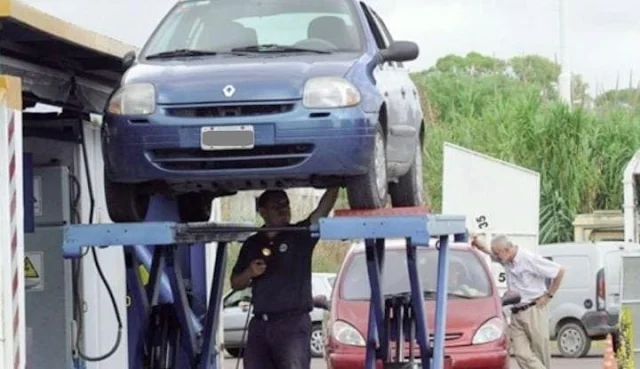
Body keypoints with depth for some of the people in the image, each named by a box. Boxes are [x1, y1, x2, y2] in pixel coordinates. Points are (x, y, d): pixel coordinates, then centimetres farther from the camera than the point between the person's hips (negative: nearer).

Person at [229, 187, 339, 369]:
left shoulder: (300, 235, 3)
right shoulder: (252, 245, 14)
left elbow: (324, 207, -12)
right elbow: (235, 282, 17)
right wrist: (249, 273, -4)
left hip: (293, 322, -5)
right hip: (260, 324, 5)